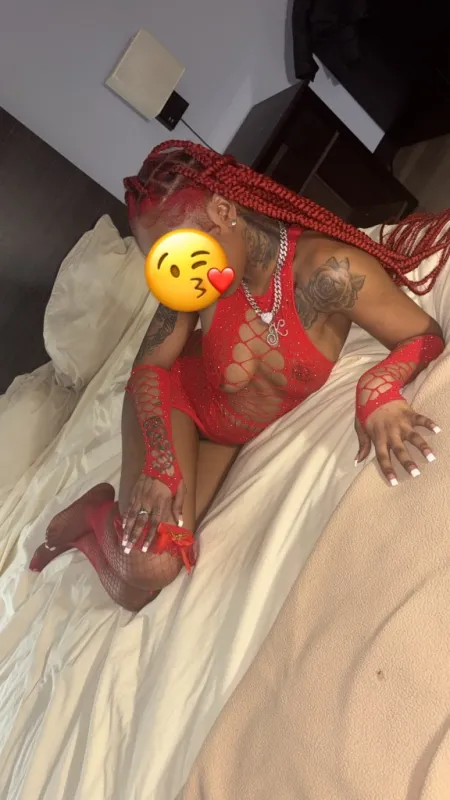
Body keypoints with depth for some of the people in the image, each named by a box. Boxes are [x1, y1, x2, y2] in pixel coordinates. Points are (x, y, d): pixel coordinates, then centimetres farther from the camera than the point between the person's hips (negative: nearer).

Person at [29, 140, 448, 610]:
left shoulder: (327, 270, -30)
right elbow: (151, 366, -11)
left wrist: (378, 387, -41)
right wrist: (160, 461, -24)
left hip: (227, 435, 1)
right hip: (175, 396, 0)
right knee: (149, 566, -20)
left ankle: (103, 518, 26)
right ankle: (97, 512, 11)